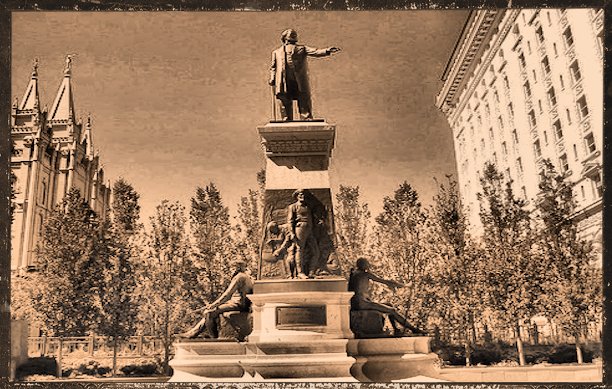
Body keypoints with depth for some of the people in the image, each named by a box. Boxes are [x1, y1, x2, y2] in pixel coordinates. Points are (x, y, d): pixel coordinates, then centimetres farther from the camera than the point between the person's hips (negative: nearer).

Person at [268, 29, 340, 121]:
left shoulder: (302, 49, 21)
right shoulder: (276, 52, 25)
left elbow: (315, 52, 8)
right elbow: (273, 67, 21)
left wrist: (327, 51, -10)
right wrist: (272, 79, 4)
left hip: (300, 81, 0)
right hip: (284, 82, 1)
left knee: (304, 102, -4)